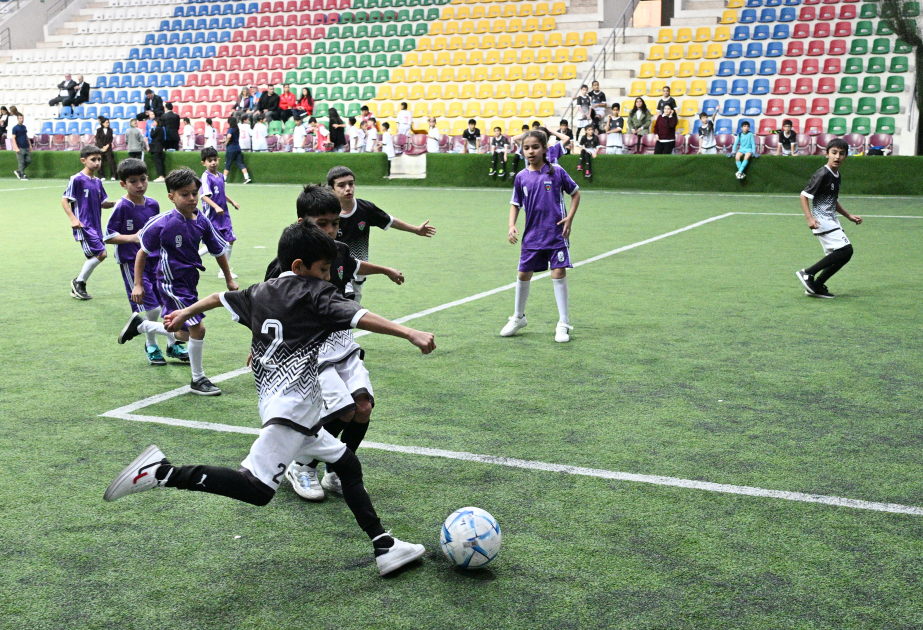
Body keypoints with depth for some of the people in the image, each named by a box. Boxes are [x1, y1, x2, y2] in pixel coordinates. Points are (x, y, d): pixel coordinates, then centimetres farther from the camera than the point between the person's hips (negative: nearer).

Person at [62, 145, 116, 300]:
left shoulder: (98, 182, 12)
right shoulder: (77, 179, -10)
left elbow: (103, 203, 19)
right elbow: (65, 200, -9)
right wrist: (73, 218, -20)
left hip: (95, 226, 8)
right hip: (83, 226, -8)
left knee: (93, 257, 11)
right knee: (100, 253, -15)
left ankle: (78, 288, 24)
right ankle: (79, 282, 2)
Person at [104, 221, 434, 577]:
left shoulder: (261, 293, 19)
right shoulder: (314, 292, -2)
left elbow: (222, 297, 35)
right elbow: (358, 317, -16)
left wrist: (186, 312, 52)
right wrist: (409, 333, -21)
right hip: (293, 403, -10)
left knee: (347, 465, 13)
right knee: (256, 489, -16)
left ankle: (384, 546, 11)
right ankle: (164, 473, -16)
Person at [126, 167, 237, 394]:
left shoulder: (202, 221, -4)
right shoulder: (163, 224, -18)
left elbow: (218, 251, 9)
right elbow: (143, 252, -8)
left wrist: (229, 280, 14)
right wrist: (138, 285, -10)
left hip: (189, 279, 7)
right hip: (172, 281, -7)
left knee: (178, 329, 21)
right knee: (198, 327, -12)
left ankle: (138, 326, 46)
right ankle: (197, 379, 4)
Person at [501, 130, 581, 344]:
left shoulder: (557, 172, -5)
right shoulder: (521, 177, 2)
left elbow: (575, 193, 6)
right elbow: (515, 204, 11)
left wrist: (570, 217, -4)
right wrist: (512, 225, -3)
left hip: (556, 235, -3)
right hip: (531, 236, 3)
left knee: (559, 274, -6)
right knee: (523, 275, 8)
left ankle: (563, 324, 5)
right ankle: (518, 317, 29)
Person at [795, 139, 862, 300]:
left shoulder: (837, 176, 14)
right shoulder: (822, 174, -14)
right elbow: (804, 195, -16)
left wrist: (849, 216, 23)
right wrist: (809, 218, -27)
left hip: (832, 220, 9)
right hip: (821, 220, -9)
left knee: (841, 256, 7)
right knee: (845, 250, -18)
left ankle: (816, 286, 14)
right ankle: (808, 273, -9)